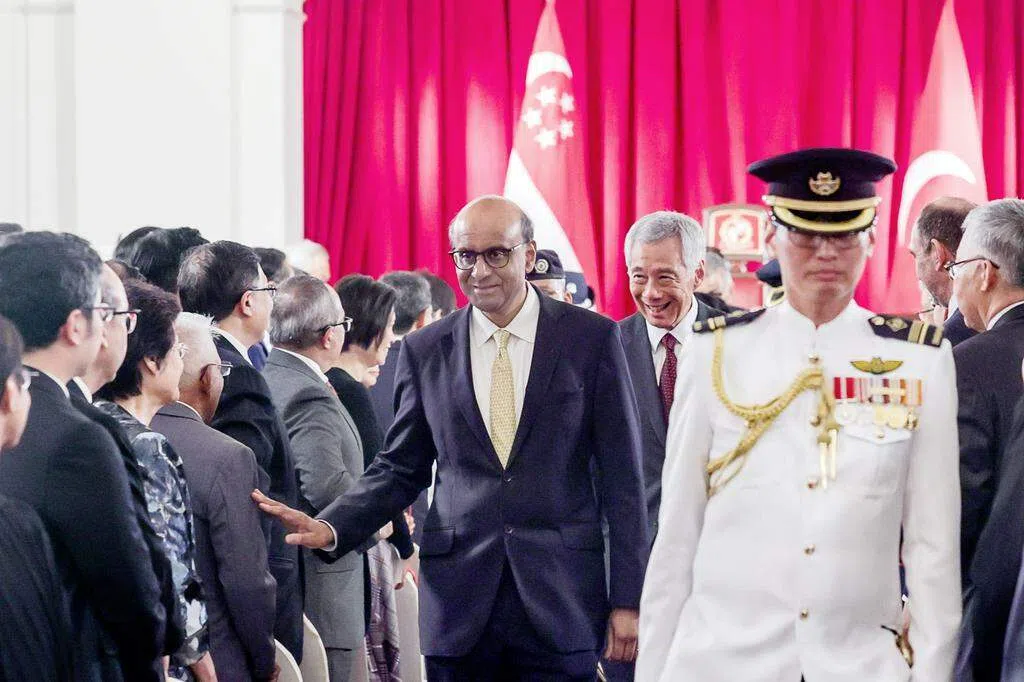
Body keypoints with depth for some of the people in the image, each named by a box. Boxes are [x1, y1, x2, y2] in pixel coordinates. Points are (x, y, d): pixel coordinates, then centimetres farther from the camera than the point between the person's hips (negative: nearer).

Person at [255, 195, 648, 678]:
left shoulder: (591, 338, 1)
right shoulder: (425, 350, 7)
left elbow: (621, 476, 1)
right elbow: (401, 469, 13)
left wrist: (627, 600, -3)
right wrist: (331, 527, -5)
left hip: (560, 599, -2)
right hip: (459, 604, 2)